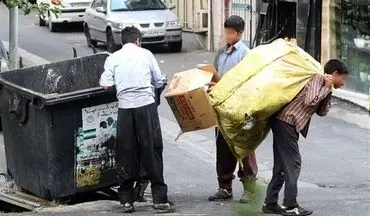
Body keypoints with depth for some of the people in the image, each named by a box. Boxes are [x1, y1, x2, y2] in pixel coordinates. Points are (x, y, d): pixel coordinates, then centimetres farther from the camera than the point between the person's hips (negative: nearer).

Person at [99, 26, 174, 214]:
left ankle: (127, 200, 11)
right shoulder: (145, 54, 6)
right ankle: (159, 199, 1)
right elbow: (160, 81, 9)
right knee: (151, 151, 2)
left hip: (125, 108, 1)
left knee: (126, 154, 8)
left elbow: (106, 84, 0)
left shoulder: (113, 58, 7)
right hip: (146, 105, -1)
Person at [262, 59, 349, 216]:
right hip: (286, 122, -10)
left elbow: (322, 112, 16)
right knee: (293, 163, -7)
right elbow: (310, 101, -23)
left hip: (284, 123, 10)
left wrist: (328, 92, 6)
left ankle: (270, 203, 17)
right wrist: (327, 88, -11)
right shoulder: (317, 80, -9)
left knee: (282, 164, 13)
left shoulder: (323, 84, 20)